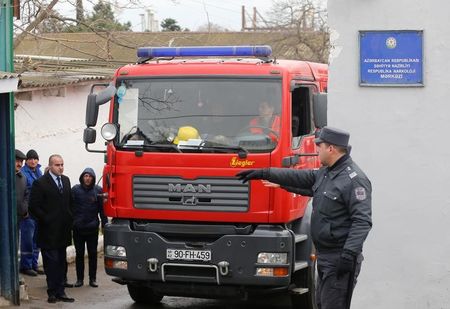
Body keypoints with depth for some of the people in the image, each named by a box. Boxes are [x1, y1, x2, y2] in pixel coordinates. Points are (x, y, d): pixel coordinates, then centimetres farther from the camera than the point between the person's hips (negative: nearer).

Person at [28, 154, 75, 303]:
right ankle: (53, 292, 2)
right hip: (48, 231, -6)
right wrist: (46, 220, -9)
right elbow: (34, 207, -9)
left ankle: (60, 292, 14)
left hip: (63, 230, 6)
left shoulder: (66, 180, 12)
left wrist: (69, 220, 9)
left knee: (61, 262, 9)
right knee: (51, 262, -4)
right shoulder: (40, 183, -8)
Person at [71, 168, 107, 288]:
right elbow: (70, 207, -1)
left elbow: (102, 209, 1)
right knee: (79, 254, 7)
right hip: (78, 228, 0)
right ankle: (79, 278, 14)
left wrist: (104, 224, -4)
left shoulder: (98, 191, 0)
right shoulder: (75, 190, 0)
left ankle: (93, 279, 13)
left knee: (93, 254, 6)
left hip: (92, 228, 0)